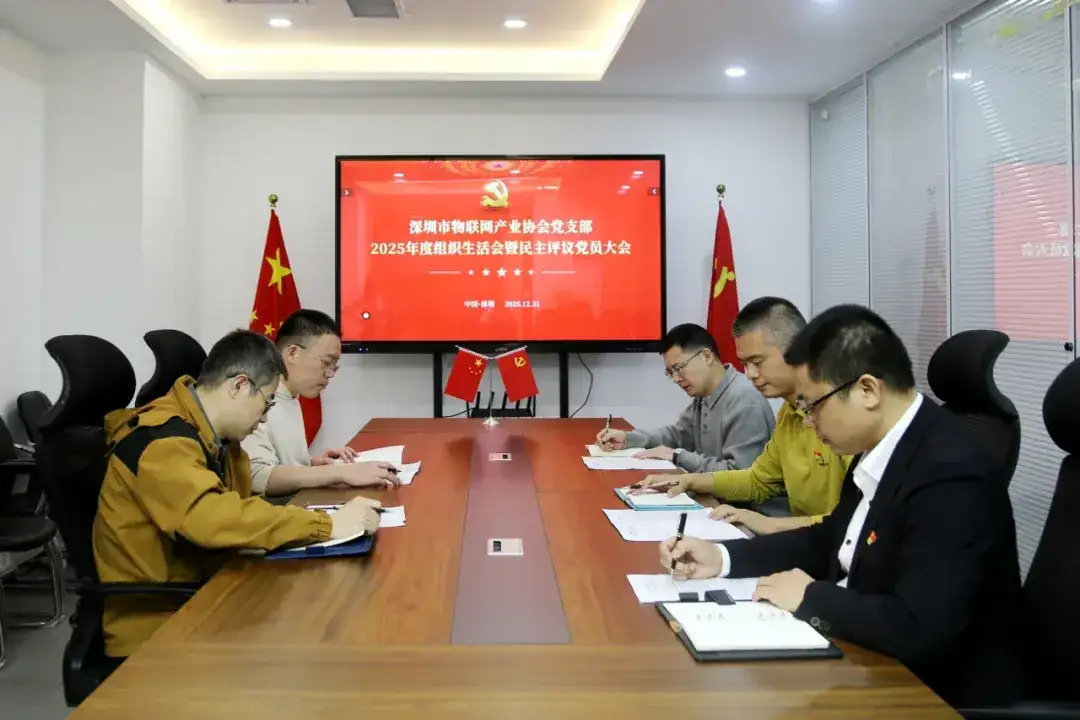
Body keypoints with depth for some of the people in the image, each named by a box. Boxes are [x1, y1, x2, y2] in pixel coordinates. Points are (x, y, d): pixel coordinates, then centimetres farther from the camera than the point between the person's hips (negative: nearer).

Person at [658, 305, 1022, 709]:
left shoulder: (949, 474, -27)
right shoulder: (879, 447, 0)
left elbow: (918, 629, -33)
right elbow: (830, 543, 12)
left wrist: (810, 597, -18)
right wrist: (722, 558, 2)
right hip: (871, 664, 7)